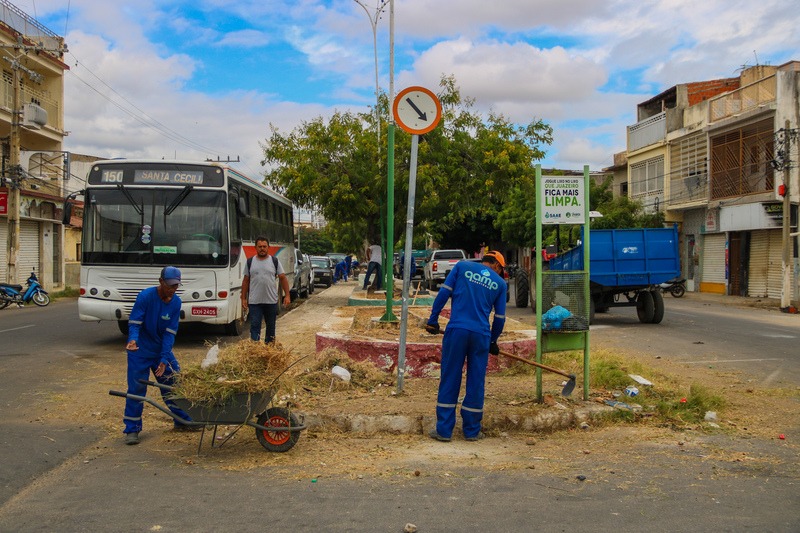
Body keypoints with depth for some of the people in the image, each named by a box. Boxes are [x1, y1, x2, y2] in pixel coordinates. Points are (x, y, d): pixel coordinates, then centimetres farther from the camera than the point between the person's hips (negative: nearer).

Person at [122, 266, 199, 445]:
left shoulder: (176, 302, -7)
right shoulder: (146, 296, -19)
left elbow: (170, 333, -8)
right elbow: (134, 322, -21)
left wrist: (164, 359, -15)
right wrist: (133, 340, -44)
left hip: (162, 350, 4)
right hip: (140, 351, -4)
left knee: (175, 383, 8)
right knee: (136, 389, -6)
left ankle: (182, 420, 25)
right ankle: (132, 429, 6)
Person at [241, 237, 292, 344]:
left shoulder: (275, 261, 4)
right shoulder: (250, 262, 6)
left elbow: (283, 278, 3)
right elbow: (246, 281, 8)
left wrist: (287, 295, -5)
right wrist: (243, 298, 3)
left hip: (272, 301, 1)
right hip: (254, 302, -1)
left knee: (271, 326, 12)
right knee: (255, 326, -7)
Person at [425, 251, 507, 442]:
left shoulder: (462, 266, 10)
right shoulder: (500, 283, 12)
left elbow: (444, 293, 2)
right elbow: (500, 317, 15)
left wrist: (433, 320, 6)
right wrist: (493, 342, 27)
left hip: (456, 330, -1)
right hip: (481, 335, 1)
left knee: (449, 380, 5)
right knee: (476, 383, 10)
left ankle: (444, 430, 8)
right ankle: (472, 430, 18)